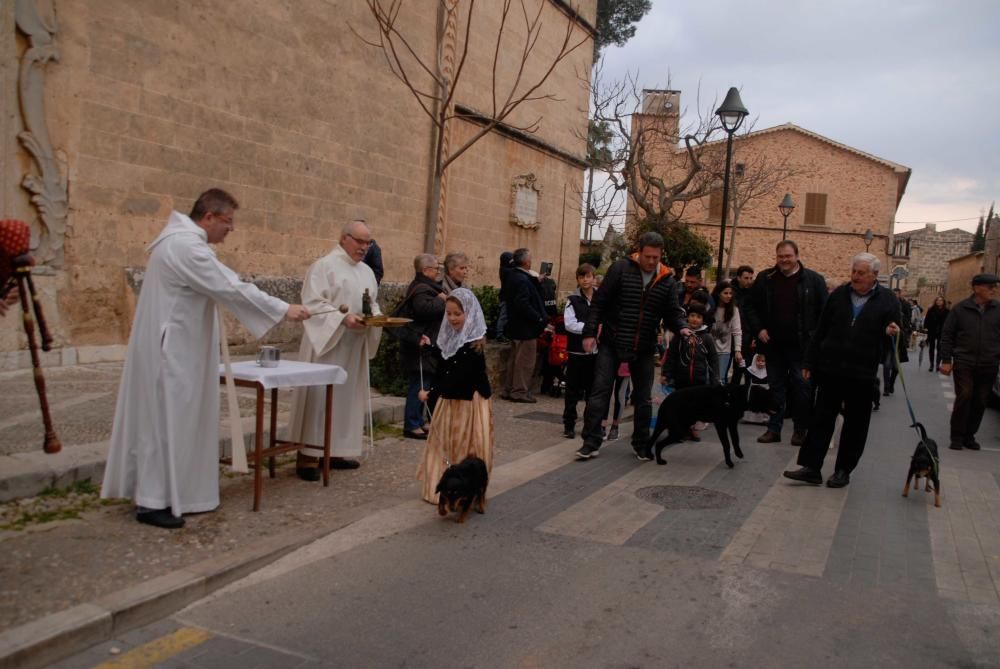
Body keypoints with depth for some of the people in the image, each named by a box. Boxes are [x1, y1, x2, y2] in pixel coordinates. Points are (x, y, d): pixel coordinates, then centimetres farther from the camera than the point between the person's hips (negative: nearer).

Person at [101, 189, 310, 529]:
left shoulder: (181, 240, 14)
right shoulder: (187, 246, -20)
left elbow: (220, 283, 18)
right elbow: (231, 287, -23)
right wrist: (283, 309, -18)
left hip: (171, 347, 11)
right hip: (171, 350, -11)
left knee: (167, 417, 15)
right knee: (167, 418, -3)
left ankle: (154, 490, 24)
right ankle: (153, 501, 5)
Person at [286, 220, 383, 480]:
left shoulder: (367, 271, 16)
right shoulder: (324, 265, -8)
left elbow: (373, 303, 19)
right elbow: (312, 302, -15)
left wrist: (376, 316, -4)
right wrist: (343, 318, -26)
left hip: (355, 347, 8)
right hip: (328, 342, -7)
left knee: (348, 397, 10)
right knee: (319, 396, -7)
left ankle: (337, 451, 18)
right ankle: (308, 456, -3)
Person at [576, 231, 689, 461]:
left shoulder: (667, 280, 3)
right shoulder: (620, 268, -8)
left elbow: (673, 312, 6)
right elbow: (599, 302, -7)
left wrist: (682, 327, -16)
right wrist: (590, 333, -12)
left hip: (644, 348, 3)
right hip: (612, 342, -3)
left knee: (643, 398, 11)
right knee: (600, 391, -4)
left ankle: (641, 444, 25)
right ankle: (591, 442, 2)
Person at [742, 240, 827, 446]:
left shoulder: (814, 280, -1)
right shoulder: (765, 279, 5)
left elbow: (824, 312, 1)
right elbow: (750, 307, 13)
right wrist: (758, 329, 0)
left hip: (801, 345, -2)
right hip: (773, 344, 3)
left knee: (802, 386, 0)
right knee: (776, 386, 9)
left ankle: (800, 429, 12)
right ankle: (774, 429, 16)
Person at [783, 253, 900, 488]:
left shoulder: (888, 301, -1)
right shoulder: (839, 294, 5)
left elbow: (895, 331, 5)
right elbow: (821, 330, 7)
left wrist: (893, 333, -21)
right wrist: (809, 362, 6)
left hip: (862, 374, -1)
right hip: (830, 369, 2)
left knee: (855, 424, 8)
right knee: (821, 419, 3)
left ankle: (843, 470, 20)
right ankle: (811, 467, 7)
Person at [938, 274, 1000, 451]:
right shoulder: (961, 308, -2)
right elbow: (947, 335, 2)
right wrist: (946, 360, -2)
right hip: (964, 363, -2)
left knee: (980, 402, 7)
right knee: (964, 397, -9)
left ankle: (969, 435, 19)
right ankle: (957, 436, 2)